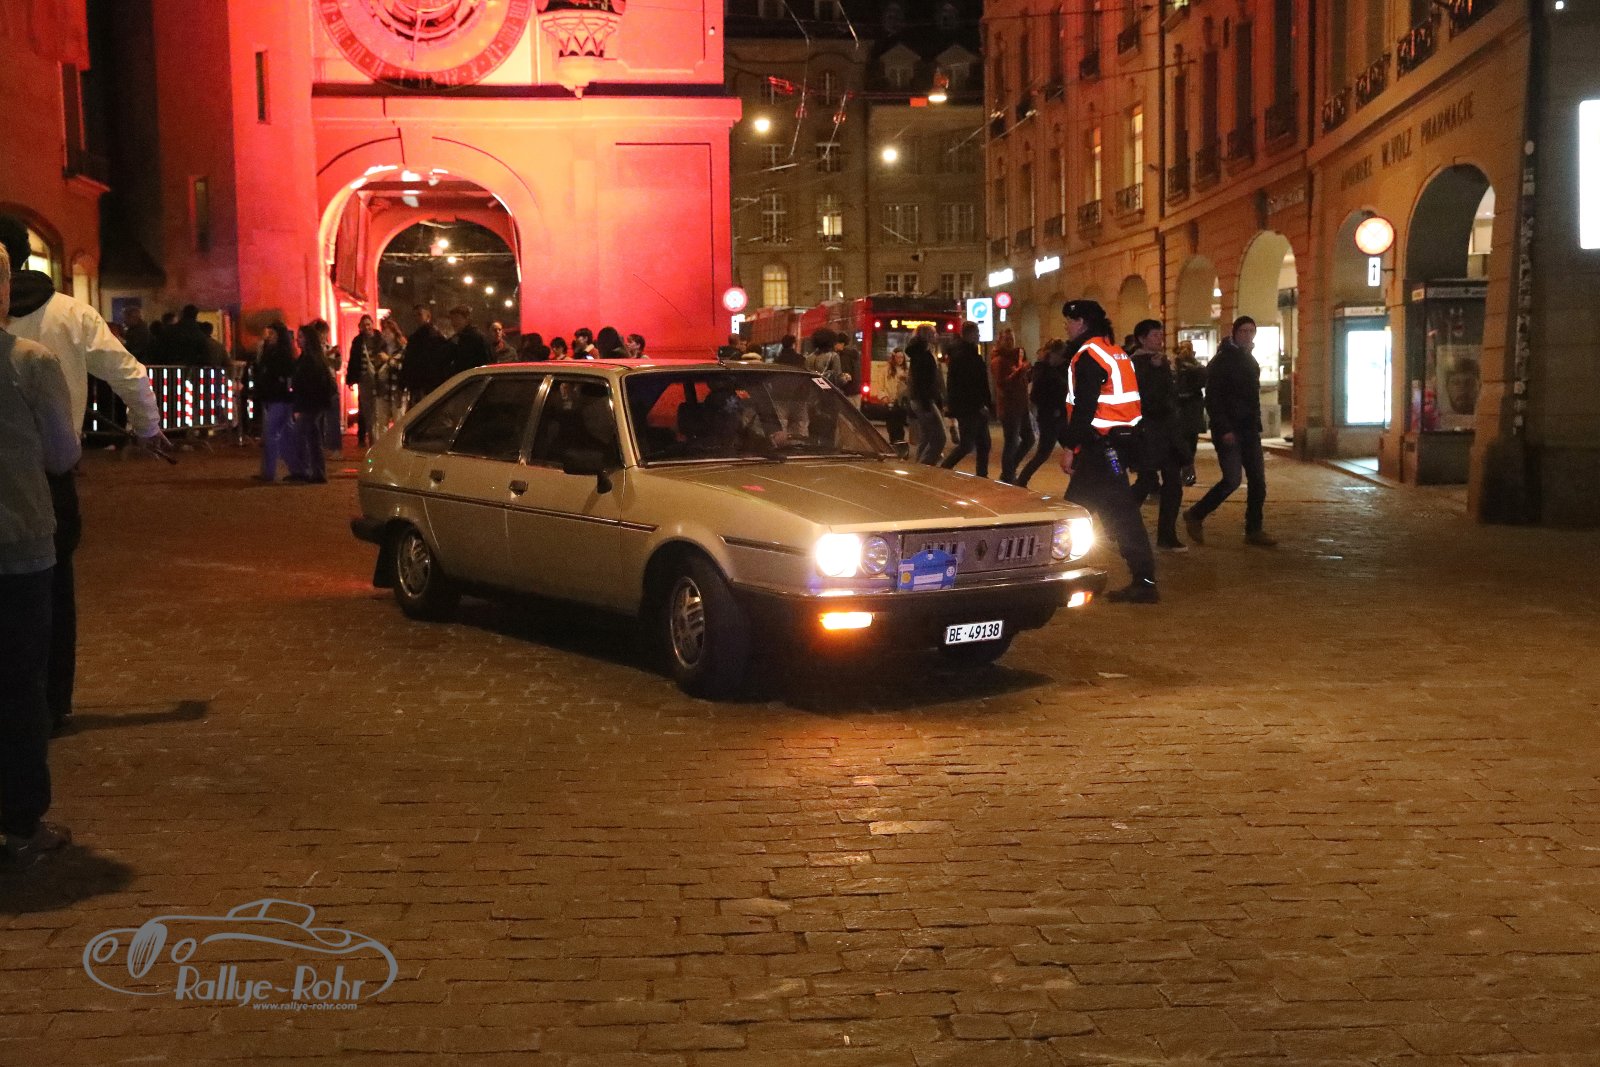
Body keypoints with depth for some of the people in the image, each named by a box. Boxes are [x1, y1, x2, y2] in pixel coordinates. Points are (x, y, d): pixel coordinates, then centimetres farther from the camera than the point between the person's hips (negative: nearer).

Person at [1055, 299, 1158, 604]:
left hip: (1101, 442, -10)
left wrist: (1070, 446, -17)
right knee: (1077, 503, 14)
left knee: (1119, 511, -8)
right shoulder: (1114, 352, 17)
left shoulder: (1089, 354, -13)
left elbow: (1084, 406, -20)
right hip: (1118, 439, 10)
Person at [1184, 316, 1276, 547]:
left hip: (1249, 430, 8)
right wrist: (1224, 430, -21)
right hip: (1228, 431, -8)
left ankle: (1254, 530, 7)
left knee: (1258, 480, 1)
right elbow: (1212, 399, -14)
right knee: (1232, 479, -13)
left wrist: (1257, 426, 13)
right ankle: (1195, 516, 4)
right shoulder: (1221, 361, -8)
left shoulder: (1251, 362, 16)